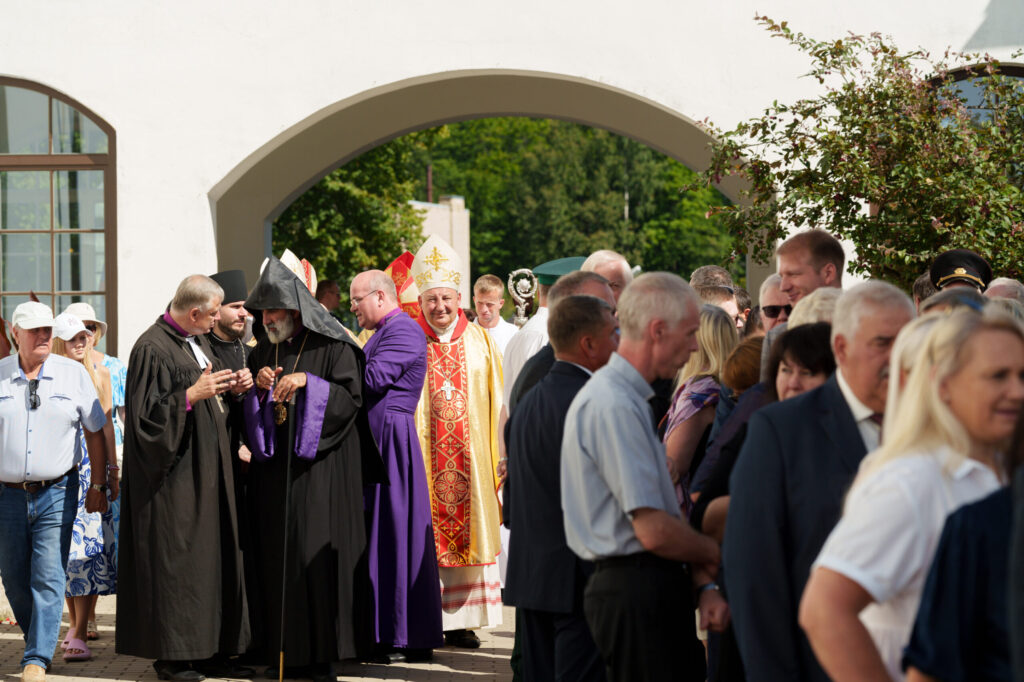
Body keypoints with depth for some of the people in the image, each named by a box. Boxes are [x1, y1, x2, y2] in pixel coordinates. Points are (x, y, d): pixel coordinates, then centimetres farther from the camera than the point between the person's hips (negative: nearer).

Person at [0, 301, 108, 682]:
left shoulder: (73, 374, 2)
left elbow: (95, 432, 9)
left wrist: (98, 485, 7)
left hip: (56, 493, -1)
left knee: (49, 578, -8)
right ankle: (38, 641, 30)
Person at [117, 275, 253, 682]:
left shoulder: (198, 342, 13)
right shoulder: (152, 349, -14)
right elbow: (145, 415, -17)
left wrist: (230, 388, 4)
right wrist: (192, 395, -24)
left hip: (207, 469, 9)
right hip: (174, 473, -9)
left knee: (213, 553, 7)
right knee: (175, 555, -5)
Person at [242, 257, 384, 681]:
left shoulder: (332, 348, -2)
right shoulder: (263, 352, 15)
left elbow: (351, 397, -8)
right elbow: (248, 409, 18)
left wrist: (308, 383, -17)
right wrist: (259, 387, -2)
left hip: (319, 469, -5)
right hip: (273, 468, 5)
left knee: (317, 554, -7)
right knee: (276, 556, 3)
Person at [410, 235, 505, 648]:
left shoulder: (480, 343, 8)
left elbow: (496, 403, 9)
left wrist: (502, 453, 2)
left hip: (469, 456, 2)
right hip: (423, 456, -1)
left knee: (467, 531, 2)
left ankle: (462, 621, 7)